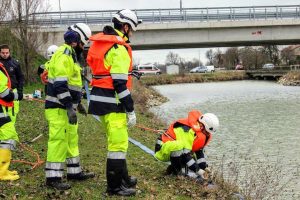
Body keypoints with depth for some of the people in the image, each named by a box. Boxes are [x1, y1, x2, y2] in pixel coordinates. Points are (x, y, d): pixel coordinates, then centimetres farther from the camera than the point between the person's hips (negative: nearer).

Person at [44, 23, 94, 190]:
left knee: (72, 139, 16)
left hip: (67, 106, 11)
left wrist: (77, 104, 27)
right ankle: (53, 177, -4)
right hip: (59, 107, -11)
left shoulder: (70, 55, 17)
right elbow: (60, 84, -24)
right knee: (59, 140, -9)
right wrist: (70, 107, -28)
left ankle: (75, 172, 26)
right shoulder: (64, 54, -16)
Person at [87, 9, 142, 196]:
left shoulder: (101, 42, 14)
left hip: (100, 98, 10)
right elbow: (120, 83, -20)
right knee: (118, 142, -2)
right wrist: (131, 110, -16)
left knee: (116, 139, 20)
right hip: (111, 102, -10)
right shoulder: (119, 48, -16)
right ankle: (115, 186, 4)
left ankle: (123, 177, 33)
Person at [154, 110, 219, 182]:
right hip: (163, 149, -9)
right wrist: (197, 170, -30)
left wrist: (204, 167, -4)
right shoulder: (188, 130, -30)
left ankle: (172, 168, 10)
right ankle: (176, 171, -20)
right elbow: (185, 154, -33)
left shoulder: (201, 132, 0)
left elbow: (200, 151, 7)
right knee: (180, 146, -38)